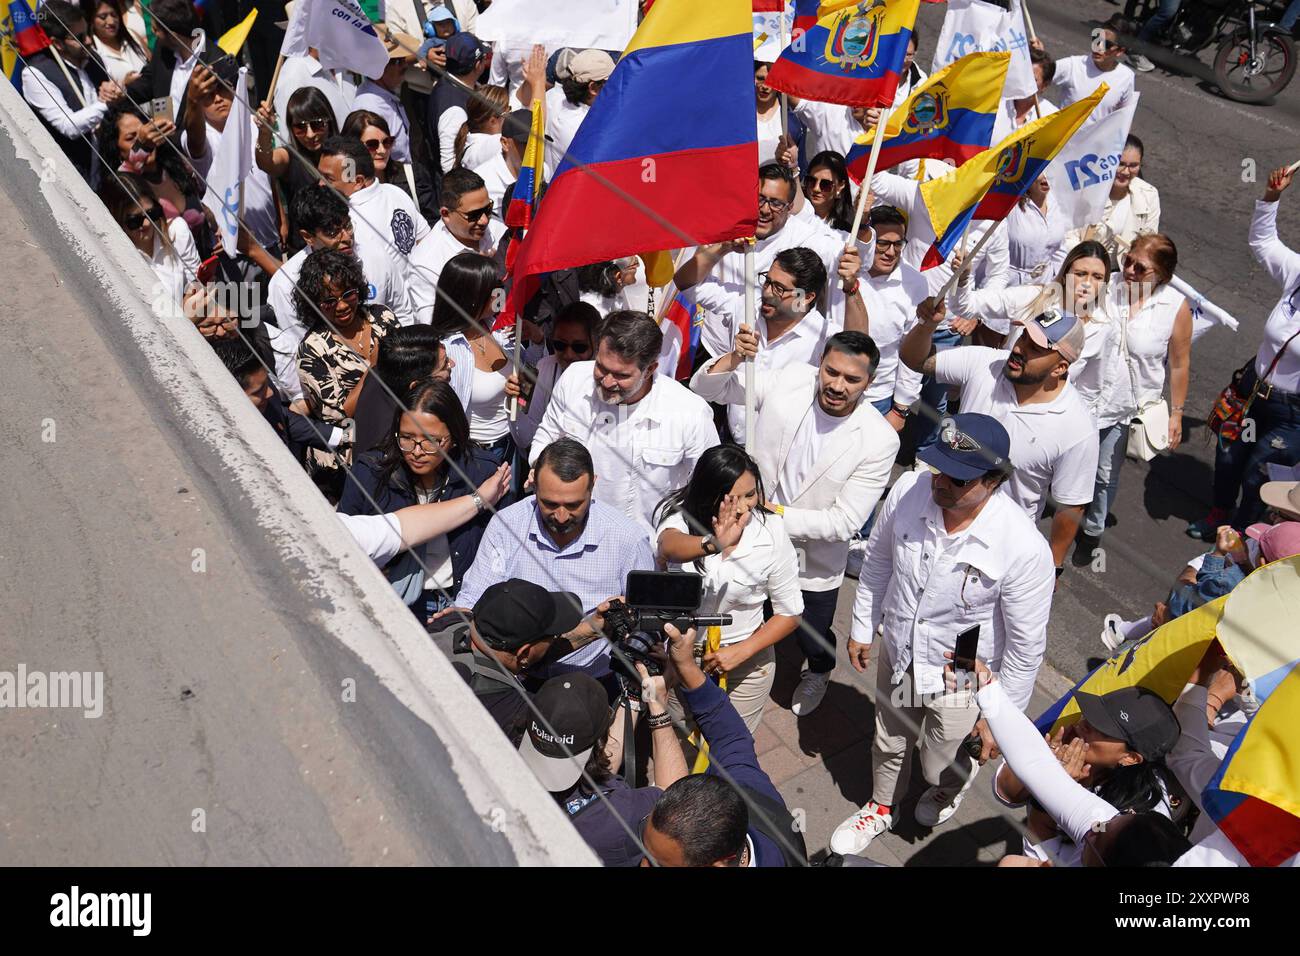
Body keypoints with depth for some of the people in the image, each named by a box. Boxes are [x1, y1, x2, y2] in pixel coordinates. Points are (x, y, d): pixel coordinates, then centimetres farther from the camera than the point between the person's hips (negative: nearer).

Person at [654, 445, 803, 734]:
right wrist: (712, 544, -68)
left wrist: (741, 652, -22)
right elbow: (668, 547, -48)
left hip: (746, 659, -1)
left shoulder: (771, 534, -21)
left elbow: (790, 613, -11)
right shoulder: (679, 514, -22)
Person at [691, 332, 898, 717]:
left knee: (812, 639, 22)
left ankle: (819, 672, 59)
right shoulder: (791, 379, -18)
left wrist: (779, 514, -29)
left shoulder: (879, 440, -24)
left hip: (813, 561, -2)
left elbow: (845, 522, -23)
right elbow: (705, 388, -12)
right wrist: (736, 358, -32)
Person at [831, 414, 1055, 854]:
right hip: (898, 653, 3)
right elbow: (878, 561, -3)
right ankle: (880, 808, 61)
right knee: (888, 746, 29)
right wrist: (862, 628, 8)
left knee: (941, 768, 23)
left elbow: (1027, 644, -19)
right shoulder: (909, 489, -24)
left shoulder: (1025, 548, -34)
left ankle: (953, 784, 62)